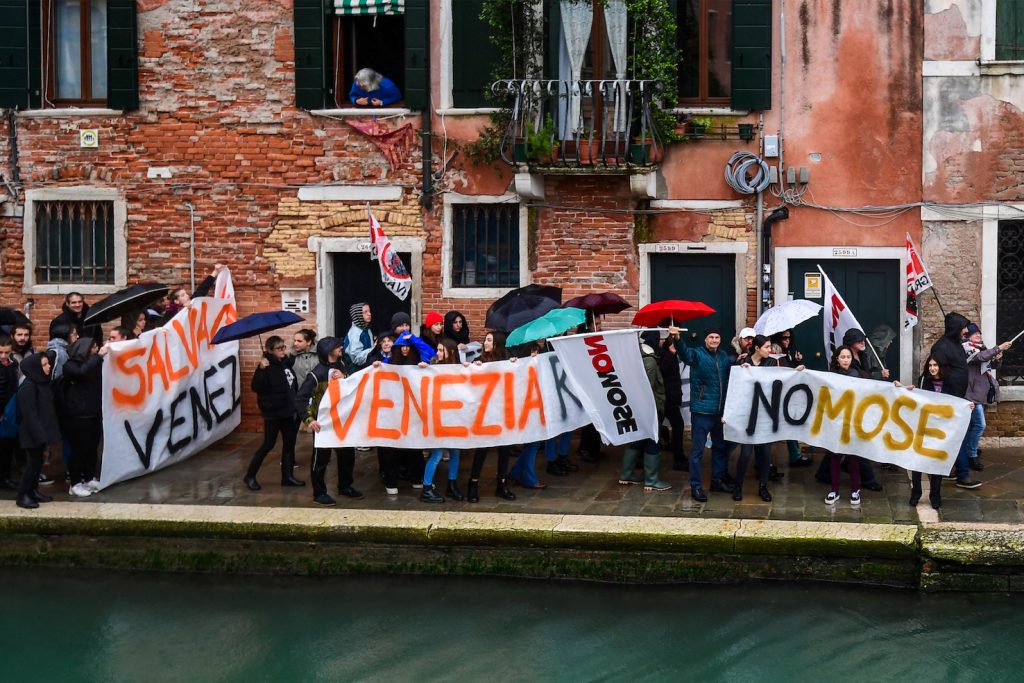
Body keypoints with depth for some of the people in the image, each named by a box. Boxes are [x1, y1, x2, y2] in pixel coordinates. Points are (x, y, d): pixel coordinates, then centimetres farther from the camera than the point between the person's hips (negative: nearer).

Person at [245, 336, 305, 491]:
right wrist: (261, 370, -38)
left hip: (287, 412, 7)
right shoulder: (267, 366, -15)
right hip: (272, 412, -7)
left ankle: (287, 476, 17)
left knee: (289, 443, 9)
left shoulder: (286, 364, 6)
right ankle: (250, 476, 9)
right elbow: (256, 387, -26)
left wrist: (296, 406, 16)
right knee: (268, 445, -2)